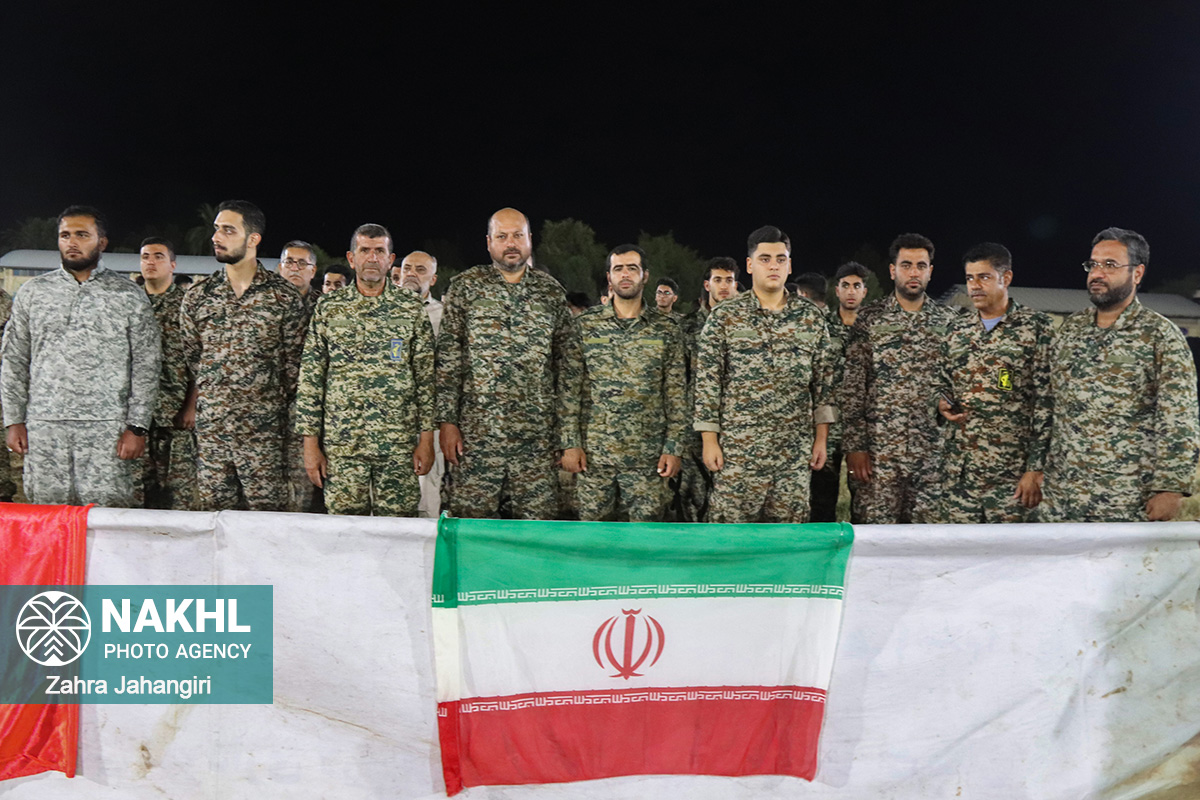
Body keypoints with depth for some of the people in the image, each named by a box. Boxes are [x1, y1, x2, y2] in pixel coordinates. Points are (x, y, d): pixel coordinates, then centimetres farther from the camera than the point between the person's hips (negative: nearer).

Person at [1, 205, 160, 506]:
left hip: (106, 427, -2)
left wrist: (137, 427, -6)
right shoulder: (32, 292, 12)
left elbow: (146, 366, 2)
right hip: (43, 426, 3)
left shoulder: (129, 296, 5)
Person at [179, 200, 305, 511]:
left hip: (262, 430, -3)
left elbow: (293, 361, 4)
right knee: (213, 513, 6)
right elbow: (188, 357, 16)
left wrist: (278, 406, 1)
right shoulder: (197, 296, 10)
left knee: (267, 514, -3)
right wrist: (195, 400, 10)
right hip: (209, 427, 3)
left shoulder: (285, 297, 1)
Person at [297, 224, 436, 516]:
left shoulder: (412, 309, 5)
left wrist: (427, 439, -2)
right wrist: (311, 443, 0)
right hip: (341, 445, 1)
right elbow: (310, 379, 5)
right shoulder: (328, 309, 6)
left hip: (399, 445, 0)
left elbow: (426, 377, 4)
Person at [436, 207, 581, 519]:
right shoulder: (465, 288, 5)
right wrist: (447, 421, -5)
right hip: (476, 432, -2)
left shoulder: (552, 292, 11)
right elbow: (448, 359, 2)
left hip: (538, 434, 2)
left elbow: (568, 361, 12)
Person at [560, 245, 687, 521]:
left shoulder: (666, 328, 4)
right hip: (593, 453, 0)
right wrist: (570, 443, -3)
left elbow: (676, 393, 5)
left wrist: (674, 447, -1)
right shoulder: (585, 325, 4)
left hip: (648, 455, 0)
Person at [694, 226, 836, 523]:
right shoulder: (724, 317, 1)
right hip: (738, 447, -2)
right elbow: (707, 382, -1)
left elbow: (824, 379, 10)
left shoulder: (811, 317, 8)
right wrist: (709, 440, -5)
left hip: (796, 450, 3)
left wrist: (821, 438, 5)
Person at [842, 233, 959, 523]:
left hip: (932, 450, 2)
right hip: (879, 447, -2)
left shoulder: (948, 322, 9)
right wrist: (854, 446, -6)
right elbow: (852, 388, 0)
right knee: (876, 522, -1)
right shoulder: (869, 320, 3)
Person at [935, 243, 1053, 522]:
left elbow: (1047, 404, -6)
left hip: (1011, 472, -4)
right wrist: (942, 402, 0)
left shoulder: (1037, 327, -2)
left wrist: (1036, 468, -11)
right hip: (956, 468, 4)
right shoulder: (958, 329, 13)